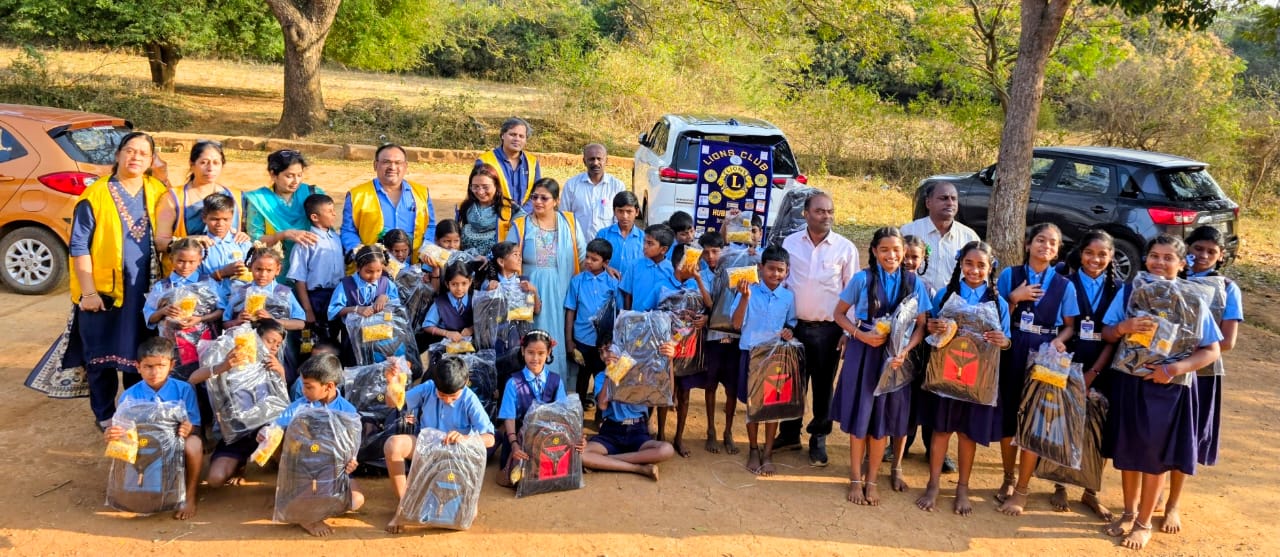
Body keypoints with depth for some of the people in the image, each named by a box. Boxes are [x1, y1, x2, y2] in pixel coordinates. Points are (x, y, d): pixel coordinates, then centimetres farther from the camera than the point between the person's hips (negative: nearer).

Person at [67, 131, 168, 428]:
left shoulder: (157, 192, 6)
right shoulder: (96, 195, -7)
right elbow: (79, 246, -7)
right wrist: (88, 291, -12)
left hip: (144, 290, 4)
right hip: (104, 290, -3)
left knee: (140, 353, 11)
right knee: (103, 354, 6)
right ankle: (105, 415, 20)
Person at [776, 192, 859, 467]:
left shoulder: (845, 248, -4)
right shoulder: (790, 243, 1)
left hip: (829, 329, -1)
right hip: (795, 325, 2)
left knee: (823, 386, 9)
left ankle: (818, 440, 23)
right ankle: (789, 434, 29)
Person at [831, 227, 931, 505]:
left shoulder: (914, 283, 0)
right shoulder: (862, 279, -5)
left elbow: (921, 325, 0)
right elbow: (839, 313, 1)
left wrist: (905, 351, -16)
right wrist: (860, 334, -15)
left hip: (895, 357, 1)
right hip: (863, 354, -1)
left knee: (882, 419, 10)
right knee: (859, 416, 5)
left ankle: (872, 480, 23)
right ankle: (856, 479, 18)